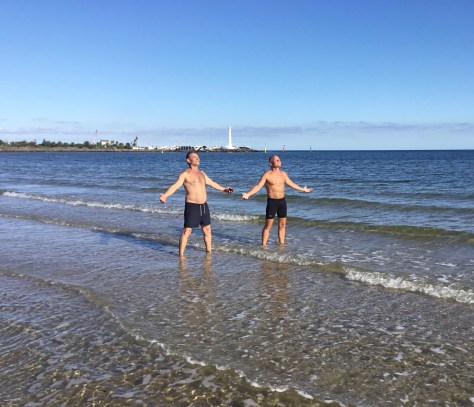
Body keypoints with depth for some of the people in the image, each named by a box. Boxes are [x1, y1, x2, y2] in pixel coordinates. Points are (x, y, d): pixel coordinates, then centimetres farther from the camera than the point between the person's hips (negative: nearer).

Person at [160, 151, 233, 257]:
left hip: (204, 206, 7)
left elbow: (211, 183, 31)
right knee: (187, 231, -6)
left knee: (207, 230, 12)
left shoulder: (202, 173, 14)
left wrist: (223, 189, 43)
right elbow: (175, 185, -21)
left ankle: (208, 252, 26)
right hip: (191, 206, -6)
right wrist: (165, 195, -38)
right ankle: (181, 254, 3)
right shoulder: (185, 174, -7)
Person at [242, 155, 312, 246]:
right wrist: (248, 194, -27)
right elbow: (258, 186, -14)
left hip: (282, 201, 5)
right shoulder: (267, 174, -8)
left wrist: (303, 189, 31)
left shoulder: (283, 174, 9)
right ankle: (263, 245, 5)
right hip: (272, 202, -5)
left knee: (282, 225, 11)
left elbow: (291, 184, 23)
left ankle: (281, 244, 22)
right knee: (268, 226, -2)